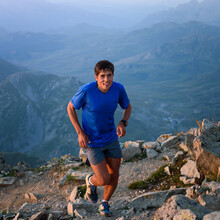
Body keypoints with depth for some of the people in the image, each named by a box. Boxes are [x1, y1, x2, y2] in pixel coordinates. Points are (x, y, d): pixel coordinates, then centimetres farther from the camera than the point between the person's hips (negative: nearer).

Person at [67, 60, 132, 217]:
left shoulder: (118, 89, -13)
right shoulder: (86, 91, -24)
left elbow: (128, 107, 6)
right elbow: (70, 108, -8)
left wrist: (123, 123, -14)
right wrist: (80, 132, -14)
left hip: (111, 138, 4)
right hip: (92, 141, -4)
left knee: (114, 175, 11)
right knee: (103, 180, -8)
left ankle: (105, 204, 39)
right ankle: (91, 181, 31)